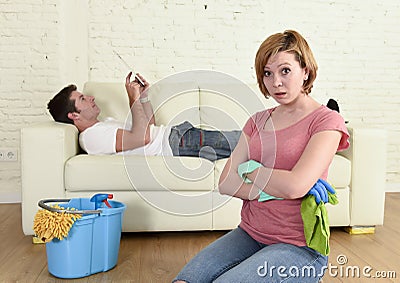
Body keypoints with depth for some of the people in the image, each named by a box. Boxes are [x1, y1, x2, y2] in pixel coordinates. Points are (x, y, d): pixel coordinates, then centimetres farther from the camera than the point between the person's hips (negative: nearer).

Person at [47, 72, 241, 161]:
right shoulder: (91, 136, -11)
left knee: (241, 137, 5)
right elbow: (142, 137, -24)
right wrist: (134, 99, -14)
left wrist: (144, 96, 11)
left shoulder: (104, 125, 21)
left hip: (176, 133, 10)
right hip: (176, 146, -10)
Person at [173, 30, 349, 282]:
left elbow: (295, 186, -21)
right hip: (249, 234, 5)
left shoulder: (327, 120, -6)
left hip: (298, 246, -4)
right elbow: (226, 183, 0)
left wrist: (249, 169, -4)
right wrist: (277, 190, -14)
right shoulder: (258, 121, 12)